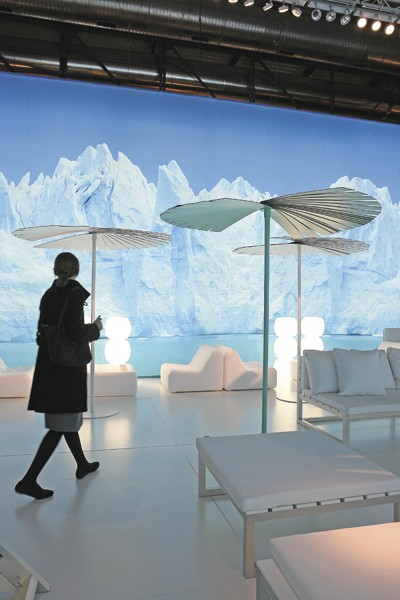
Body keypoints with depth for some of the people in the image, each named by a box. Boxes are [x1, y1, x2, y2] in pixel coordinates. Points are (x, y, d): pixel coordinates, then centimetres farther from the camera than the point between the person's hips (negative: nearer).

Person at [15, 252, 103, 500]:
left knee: (67, 419, 18)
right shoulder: (75, 293, -15)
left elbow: (43, 331, 11)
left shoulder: (49, 294, 7)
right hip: (68, 367, -8)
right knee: (62, 425, 1)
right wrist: (96, 328, -5)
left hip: (49, 365, 8)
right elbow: (75, 333, -22)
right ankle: (29, 479, 2)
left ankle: (83, 464, 35)